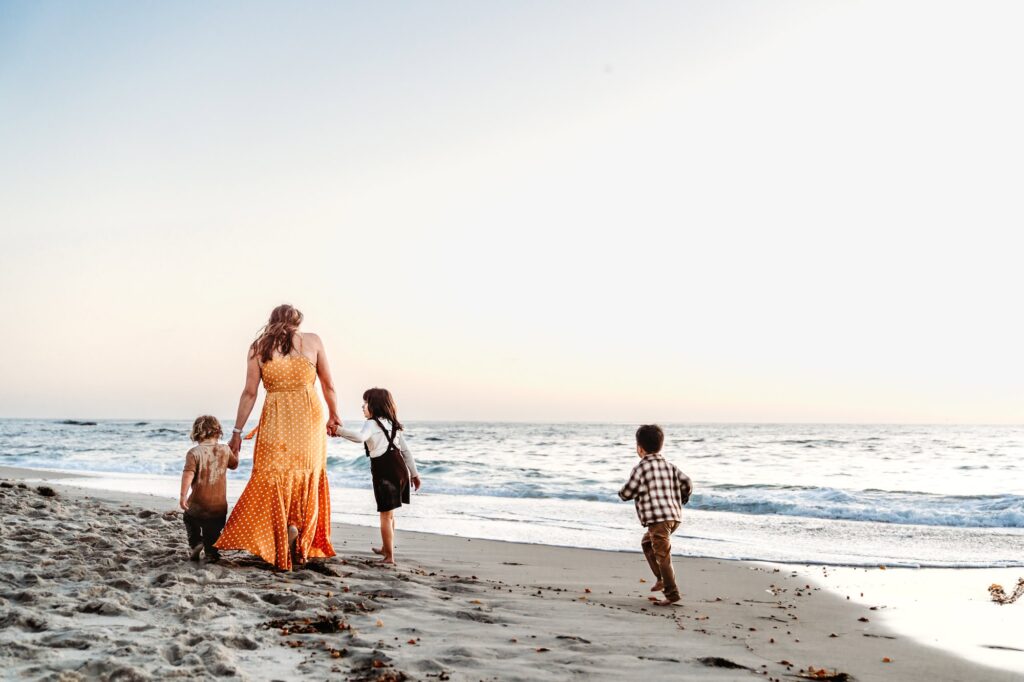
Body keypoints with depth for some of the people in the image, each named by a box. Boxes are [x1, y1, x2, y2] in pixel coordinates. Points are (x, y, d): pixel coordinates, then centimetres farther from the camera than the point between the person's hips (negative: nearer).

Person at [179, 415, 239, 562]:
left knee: (189, 517, 24)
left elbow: (188, 474, -21)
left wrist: (183, 495, -20)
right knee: (212, 533, 18)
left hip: (198, 505, -3)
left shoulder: (194, 452, -11)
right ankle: (211, 552, -3)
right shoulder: (225, 450, 0)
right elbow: (234, 464, 19)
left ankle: (195, 542, 4)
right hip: (219, 507, 3)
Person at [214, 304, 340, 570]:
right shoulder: (312, 341, 7)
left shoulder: (258, 347, 6)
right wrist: (333, 415, 25)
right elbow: (328, 385, 10)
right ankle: (303, 546, 0)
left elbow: (249, 393, 3)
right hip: (310, 418, 1)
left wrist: (237, 432, 8)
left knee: (274, 481, 5)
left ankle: (281, 548, -9)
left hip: (276, 420, 0)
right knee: (307, 479, 11)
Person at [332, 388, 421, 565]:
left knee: (386, 515, -2)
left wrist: (339, 431, -27)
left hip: (383, 470, -8)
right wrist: (414, 473, 25)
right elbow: (405, 450, 21)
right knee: (389, 513, 23)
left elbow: (359, 437, -29)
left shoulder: (372, 423, -6)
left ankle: (389, 557, 1)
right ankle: (386, 547, 38)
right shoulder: (392, 424, 18)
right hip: (399, 469, 8)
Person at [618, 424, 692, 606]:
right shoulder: (669, 466, 13)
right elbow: (686, 483, 6)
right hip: (674, 516, 8)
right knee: (647, 542, 26)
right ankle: (662, 579, 22)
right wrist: (681, 501, 23)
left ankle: (672, 593, -1)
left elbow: (627, 493, -3)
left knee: (662, 555, -3)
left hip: (657, 518, -8)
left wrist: (621, 492, 21)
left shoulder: (640, 469, -6)